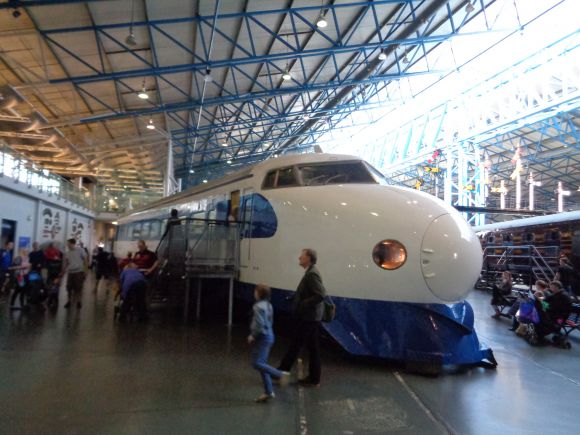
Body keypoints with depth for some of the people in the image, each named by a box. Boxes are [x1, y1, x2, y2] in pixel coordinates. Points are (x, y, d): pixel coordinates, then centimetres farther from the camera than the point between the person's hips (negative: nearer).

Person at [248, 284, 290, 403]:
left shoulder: (259, 306, -18)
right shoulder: (268, 305, 11)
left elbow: (260, 324, -25)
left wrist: (253, 336, -12)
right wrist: (254, 335, 17)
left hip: (262, 337, -10)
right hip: (268, 336, 10)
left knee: (257, 363, -8)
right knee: (261, 363, 12)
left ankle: (281, 374, -9)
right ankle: (268, 392, 16)